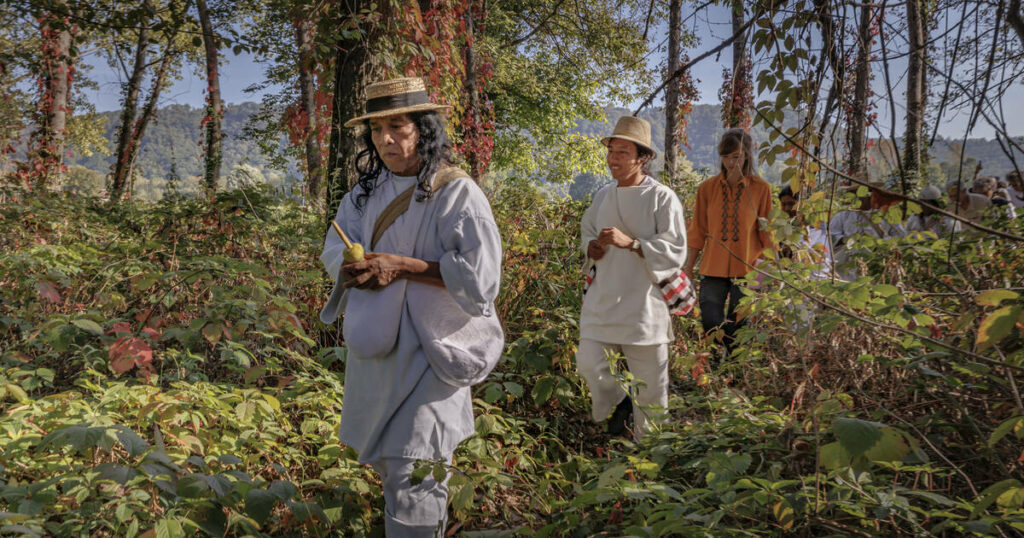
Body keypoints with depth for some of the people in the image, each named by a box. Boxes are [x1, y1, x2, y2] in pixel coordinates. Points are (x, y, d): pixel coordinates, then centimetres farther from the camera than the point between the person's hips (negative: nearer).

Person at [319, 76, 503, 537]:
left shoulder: (457, 194, -13)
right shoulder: (366, 192, 8)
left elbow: (481, 277, -20)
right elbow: (334, 251, 7)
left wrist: (401, 266, -22)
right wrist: (369, 269, -16)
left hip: (429, 353, -7)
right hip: (375, 346, 7)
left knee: (411, 477, -6)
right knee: (382, 458, 21)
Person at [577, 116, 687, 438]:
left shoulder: (663, 198, -8)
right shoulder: (603, 196, 10)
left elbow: (675, 251, -14)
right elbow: (586, 234, 22)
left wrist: (631, 242, -25)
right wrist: (594, 247, -2)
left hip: (644, 303, -4)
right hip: (603, 299, 5)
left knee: (649, 380, 5)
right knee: (588, 363, -4)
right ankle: (618, 405, 27)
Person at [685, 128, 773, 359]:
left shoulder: (761, 188, -1)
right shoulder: (707, 188, 4)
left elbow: (768, 235, 3)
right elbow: (697, 234, 8)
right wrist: (687, 271, 7)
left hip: (747, 270, -1)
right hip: (713, 270, 2)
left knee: (741, 329, 0)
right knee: (710, 322, -10)